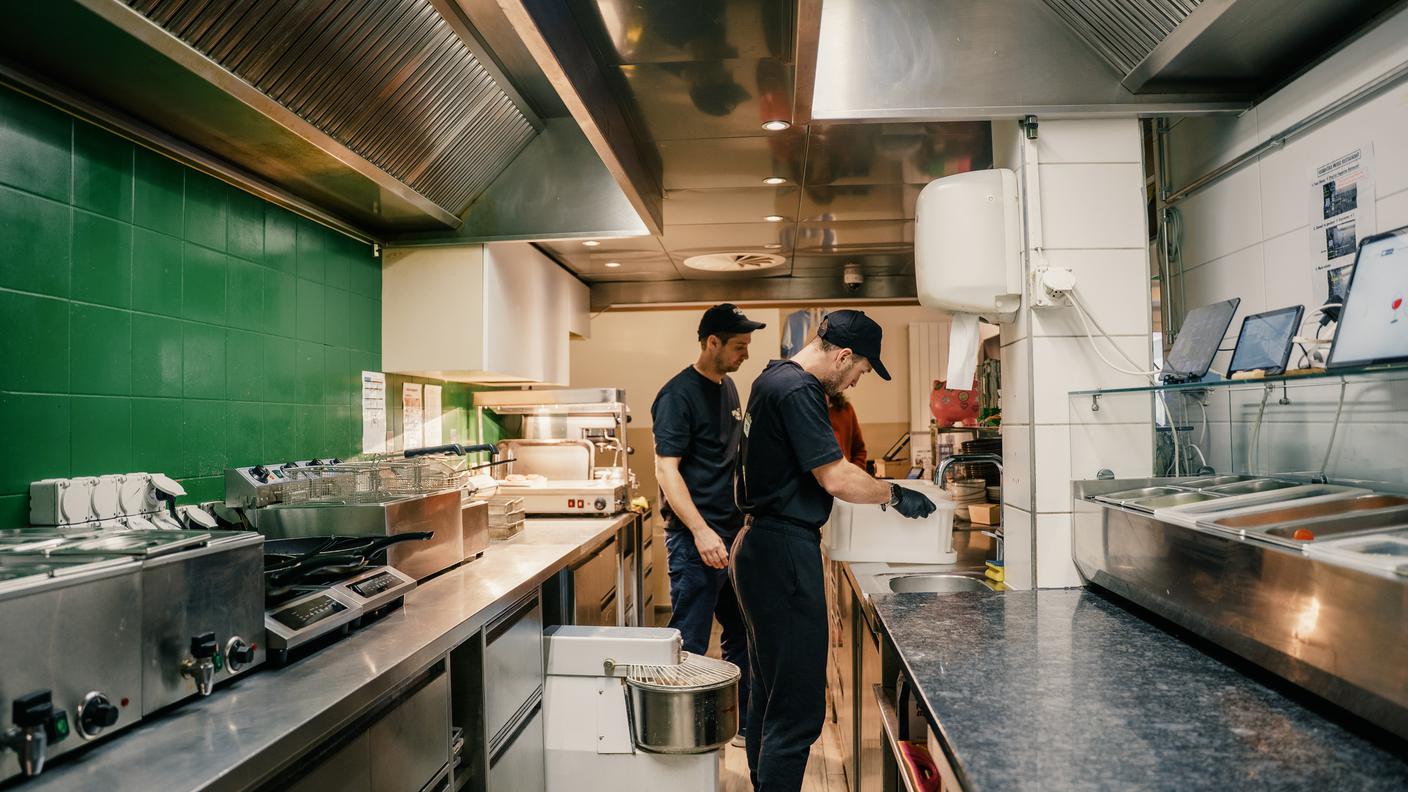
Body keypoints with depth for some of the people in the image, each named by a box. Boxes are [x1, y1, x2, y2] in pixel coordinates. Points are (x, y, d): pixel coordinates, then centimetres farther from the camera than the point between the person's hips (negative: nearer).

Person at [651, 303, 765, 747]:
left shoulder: (728, 387, 13)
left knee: (742, 637, 17)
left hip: (732, 535, 9)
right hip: (695, 540, -9)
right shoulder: (679, 394, -13)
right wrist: (701, 532, -25)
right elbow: (666, 469, -18)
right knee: (689, 646, 0)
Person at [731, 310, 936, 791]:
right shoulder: (798, 390, -17)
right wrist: (895, 495, -5)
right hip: (783, 553, -11)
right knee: (799, 704, -6)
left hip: (761, 548, 11)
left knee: (771, 689, 20)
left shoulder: (774, 378, 15)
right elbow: (836, 479, -20)